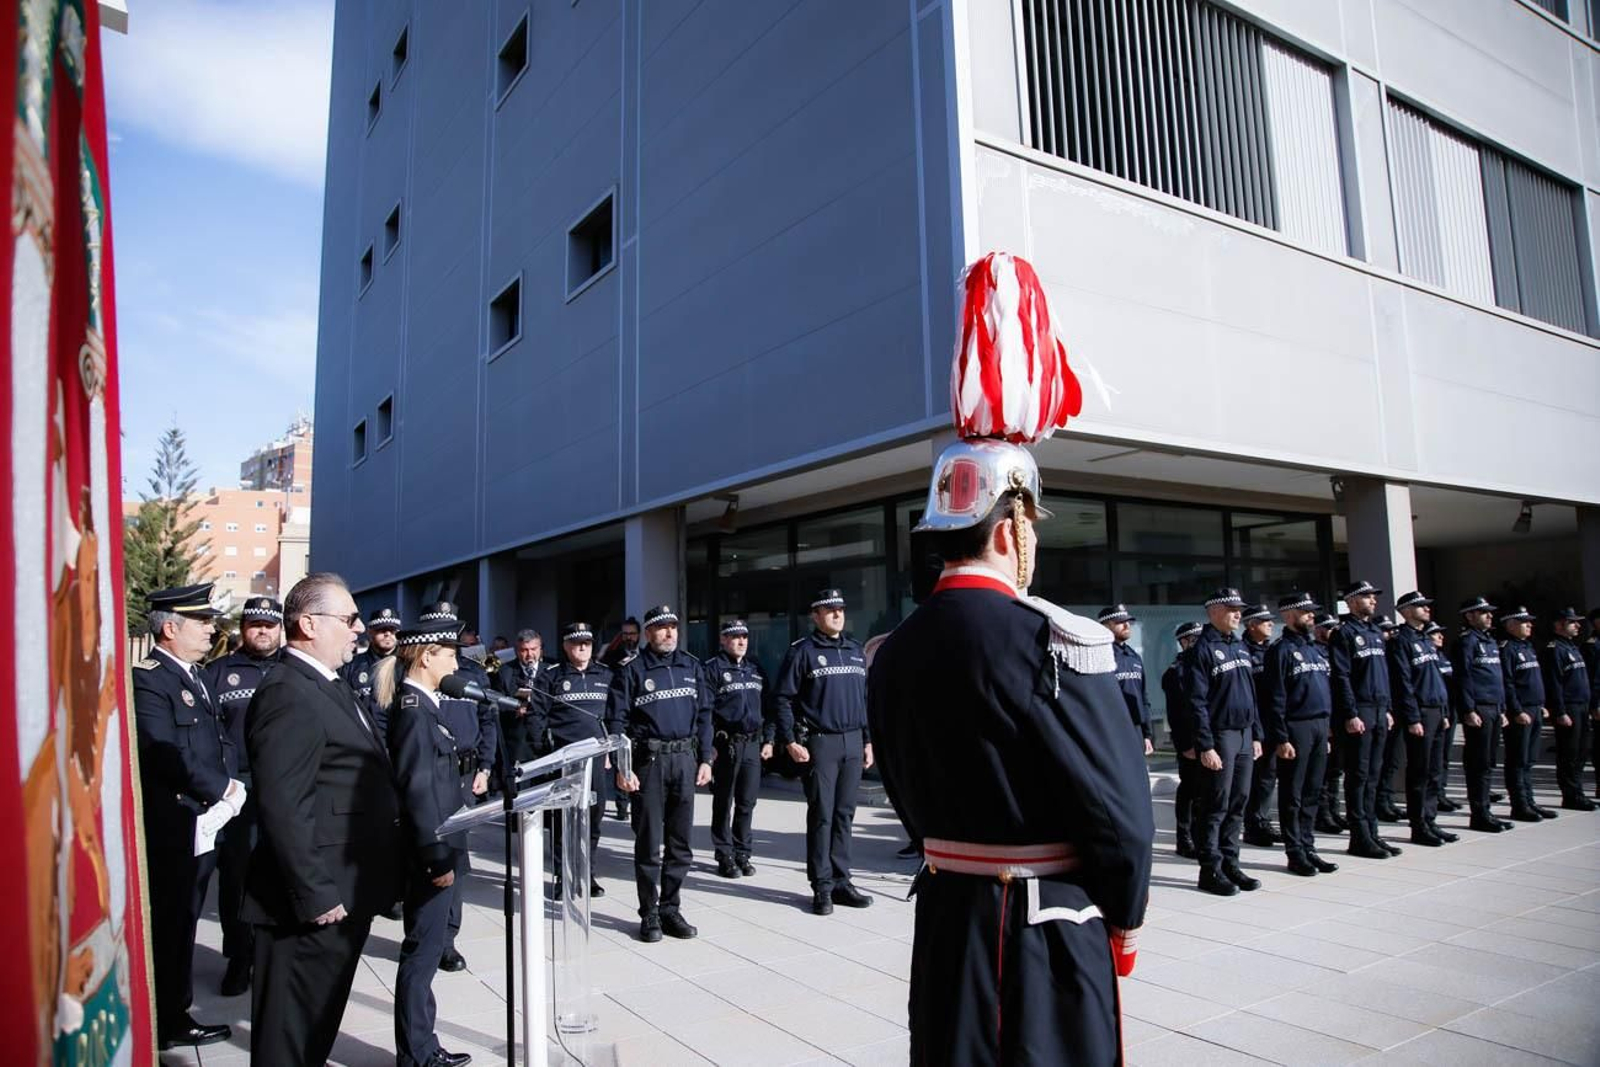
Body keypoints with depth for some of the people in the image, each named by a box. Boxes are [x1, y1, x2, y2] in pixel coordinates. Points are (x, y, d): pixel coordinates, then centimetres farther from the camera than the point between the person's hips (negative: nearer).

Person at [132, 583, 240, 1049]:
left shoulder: (195, 675, 12)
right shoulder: (147, 679, -16)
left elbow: (219, 739, 13)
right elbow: (168, 754, -24)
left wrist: (231, 783, -4)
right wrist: (221, 792, -14)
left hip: (203, 825, 9)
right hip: (171, 831, -9)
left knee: (182, 925, 18)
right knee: (165, 930, 6)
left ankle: (176, 1015, 30)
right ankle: (163, 1025, 20)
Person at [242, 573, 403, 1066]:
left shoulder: (331, 687, 13)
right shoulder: (288, 695, -20)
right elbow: (282, 808, -25)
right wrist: (315, 895, -22)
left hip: (347, 890, 10)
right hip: (320, 900, -10)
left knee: (319, 1022, 23)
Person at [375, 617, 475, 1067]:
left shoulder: (422, 705, 10)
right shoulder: (414, 712, -18)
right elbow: (417, 790, -22)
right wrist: (437, 857, -20)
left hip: (438, 846, 10)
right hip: (431, 850, -10)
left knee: (427, 947, 16)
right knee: (423, 949, 2)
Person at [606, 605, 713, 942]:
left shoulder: (691, 666, 11)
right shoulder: (632, 670, -2)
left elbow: (704, 714, 13)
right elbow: (616, 721, -5)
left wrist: (705, 759, 8)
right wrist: (621, 767, -11)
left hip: (685, 759, 4)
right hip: (649, 760, -4)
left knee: (680, 842, 9)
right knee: (648, 842, 3)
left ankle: (671, 909, 21)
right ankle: (649, 914, 14)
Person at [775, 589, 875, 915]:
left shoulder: (856, 651, 15)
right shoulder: (802, 651, -3)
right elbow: (783, 699, -6)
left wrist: (868, 740, 15)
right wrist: (790, 741, -13)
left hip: (853, 743, 5)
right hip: (820, 743, -5)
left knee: (844, 815, 9)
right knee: (821, 815, -1)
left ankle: (840, 881, 17)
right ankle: (822, 887, 7)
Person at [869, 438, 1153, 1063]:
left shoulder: (892, 654, 0)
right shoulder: (1053, 642, -21)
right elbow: (1118, 805, -17)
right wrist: (1126, 918, -1)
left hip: (944, 911, 6)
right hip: (1048, 929, -6)